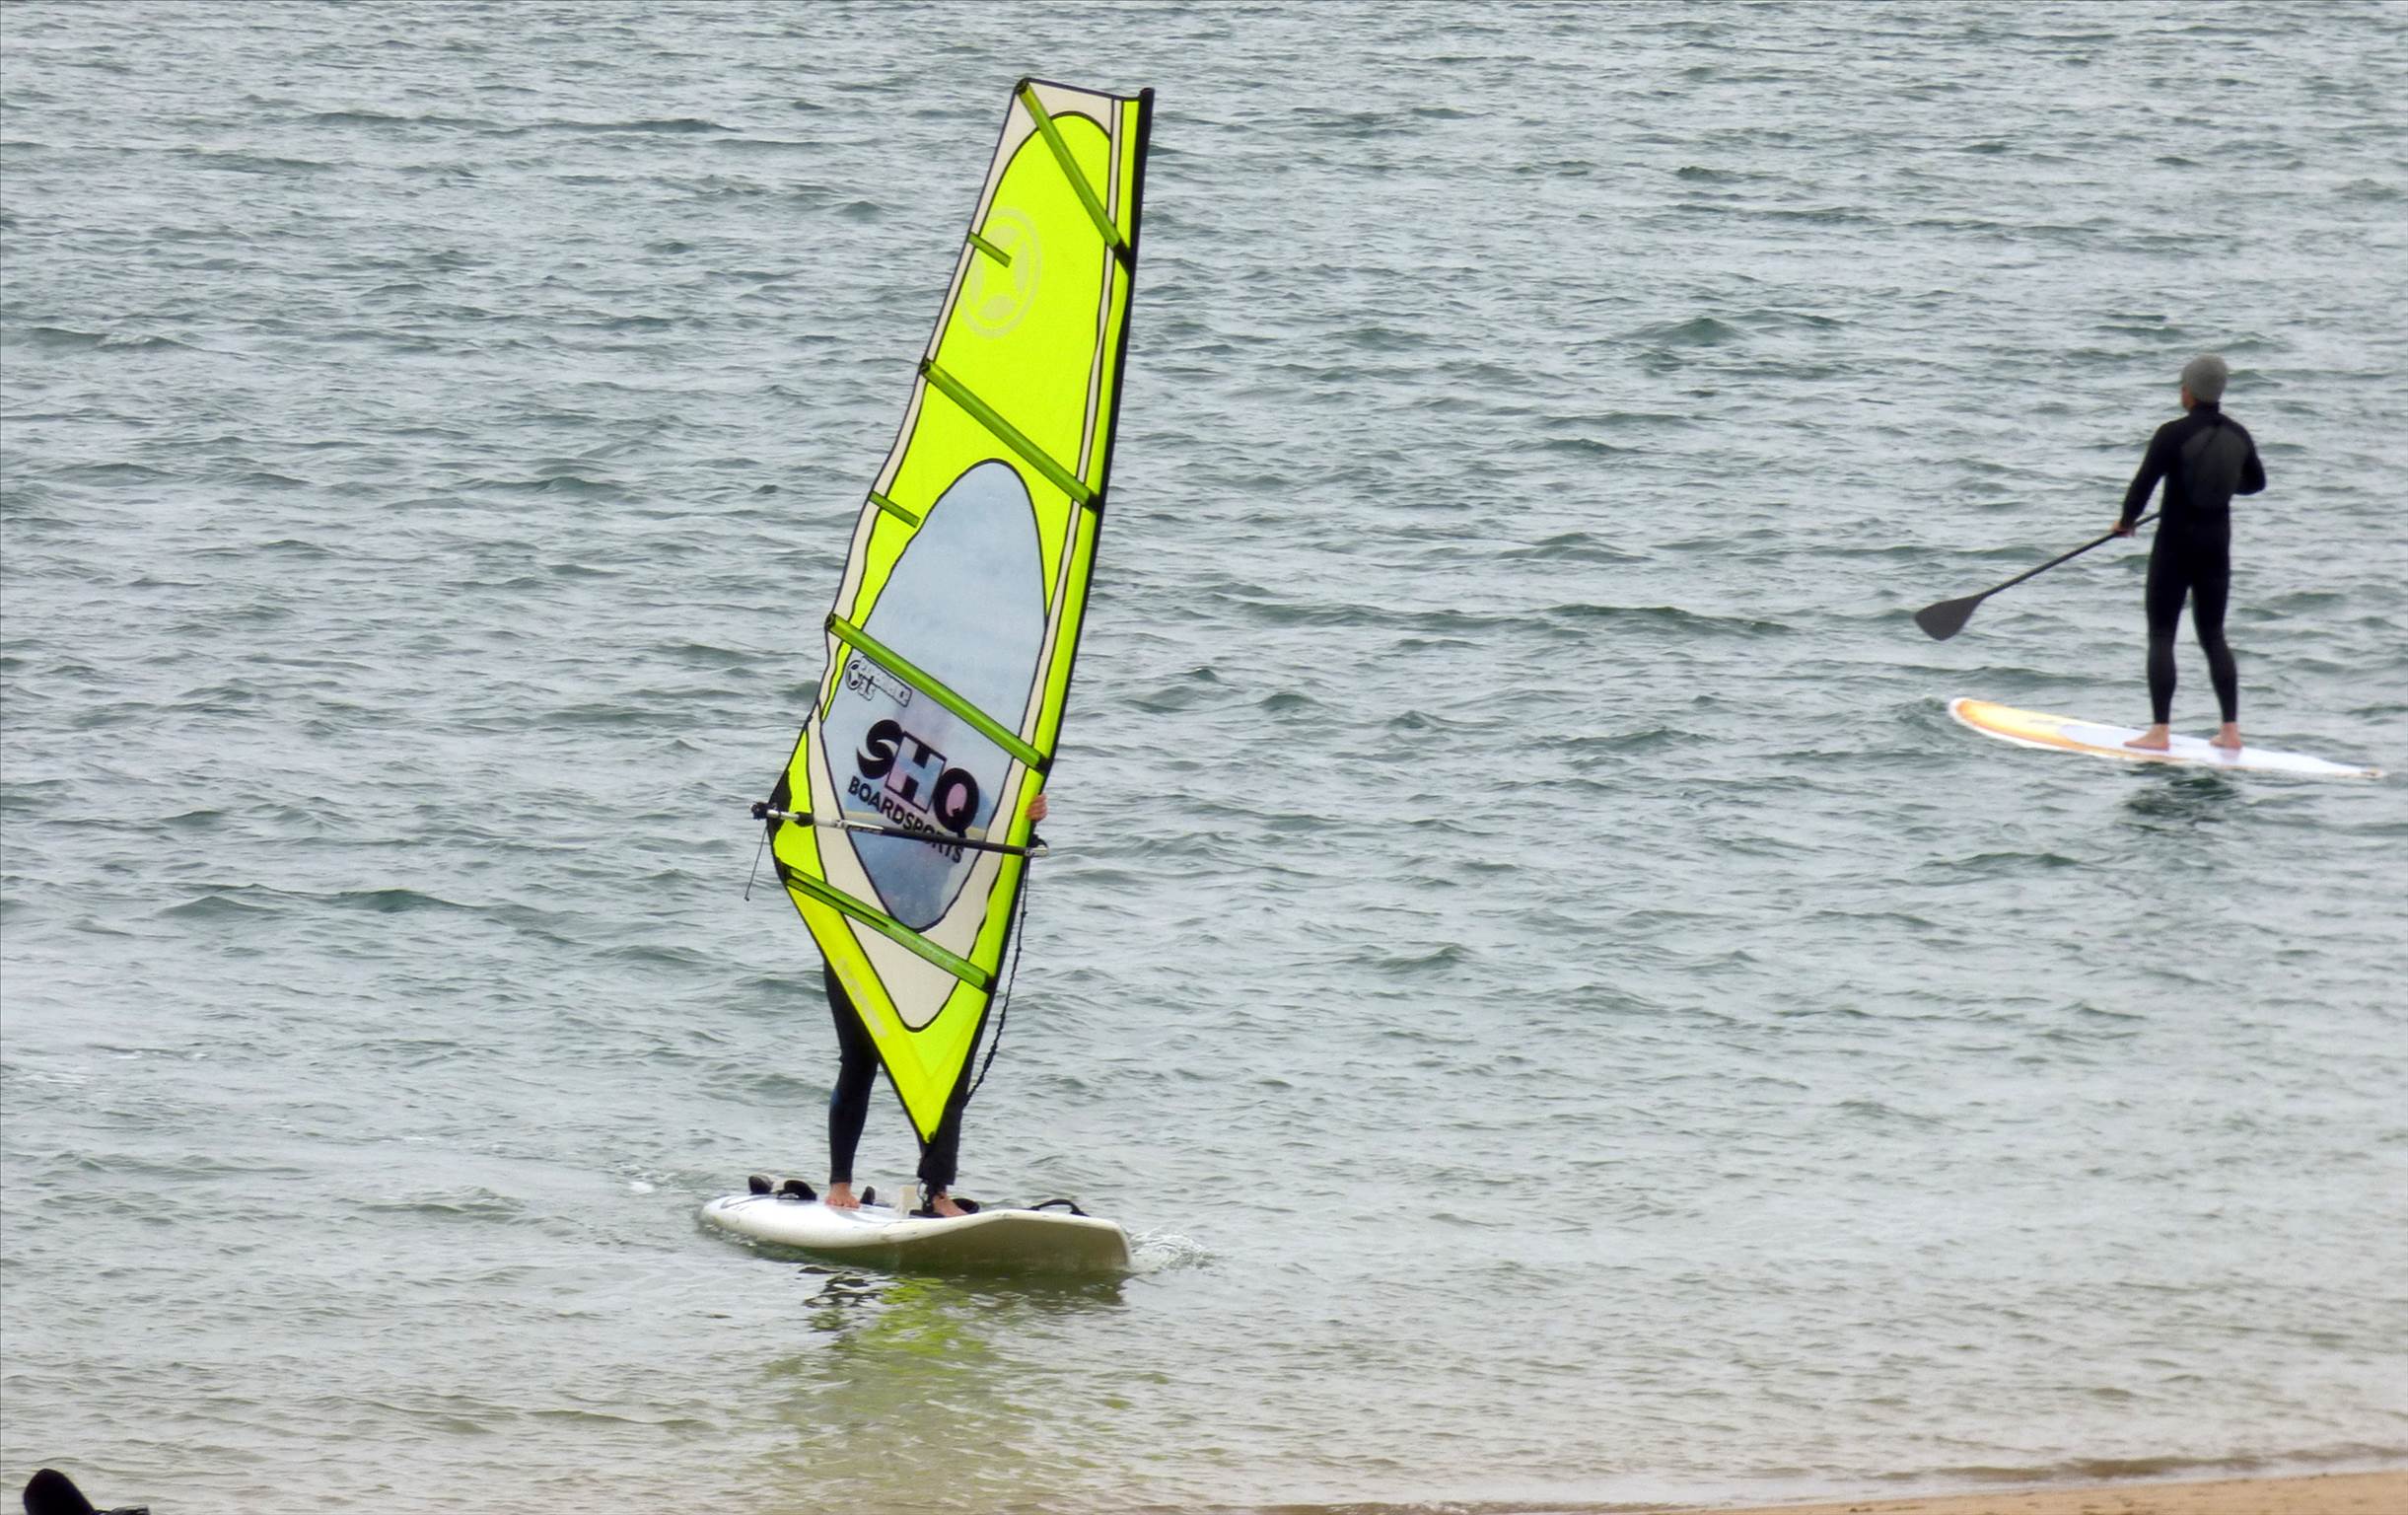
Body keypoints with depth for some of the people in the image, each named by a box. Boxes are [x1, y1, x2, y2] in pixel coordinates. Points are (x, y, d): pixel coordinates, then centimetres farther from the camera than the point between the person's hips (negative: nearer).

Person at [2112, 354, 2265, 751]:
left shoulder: (2173, 434, -16)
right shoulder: (2237, 435, 2)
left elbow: (2144, 483, -13)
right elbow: (2256, 481, 18)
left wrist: (2127, 520, 5)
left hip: (2177, 543, -5)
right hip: (2218, 543, 5)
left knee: (2161, 635, 1)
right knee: (2213, 635, 14)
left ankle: (2160, 731, -5)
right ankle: (2231, 729, 11)